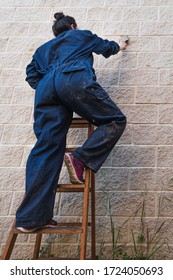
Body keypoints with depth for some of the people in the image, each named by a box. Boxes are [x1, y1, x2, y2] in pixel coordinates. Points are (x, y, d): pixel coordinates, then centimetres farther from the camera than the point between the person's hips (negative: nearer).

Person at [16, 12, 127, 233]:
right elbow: (106, 47, 47)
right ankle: (80, 159, -15)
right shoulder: (82, 36, 31)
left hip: (47, 89, 4)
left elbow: (32, 76, 29)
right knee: (115, 121, 7)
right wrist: (118, 46, 67)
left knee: (46, 149, -4)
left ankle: (31, 218, -11)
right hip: (75, 81, -4)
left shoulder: (44, 48, 39)